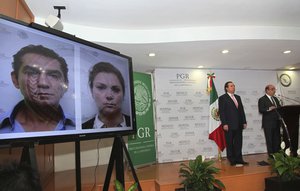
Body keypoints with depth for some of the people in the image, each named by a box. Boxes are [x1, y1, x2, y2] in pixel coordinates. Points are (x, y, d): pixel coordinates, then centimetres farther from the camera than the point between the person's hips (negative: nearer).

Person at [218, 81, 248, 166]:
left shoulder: (238, 97, 16)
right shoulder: (222, 98, -3)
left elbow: (241, 110, 15)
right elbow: (221, 112, -9)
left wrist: (244, 122, 9)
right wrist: (224, 124, -16)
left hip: (239, 124, 6)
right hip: (229, 125, -6)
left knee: (238, 143, 9)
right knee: (230, 144, 4)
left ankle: (239, 159, 17)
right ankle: (232, 160, 13)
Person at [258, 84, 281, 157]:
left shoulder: (275, 99, 17)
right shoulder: (262, 99, -6)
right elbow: (261, 110, -16)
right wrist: (268, 109, -30)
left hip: (276, 123, 7)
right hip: (268, 124, -7)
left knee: (277, 139, 11)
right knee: (269, 140, 0)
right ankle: (271, 155, 9)